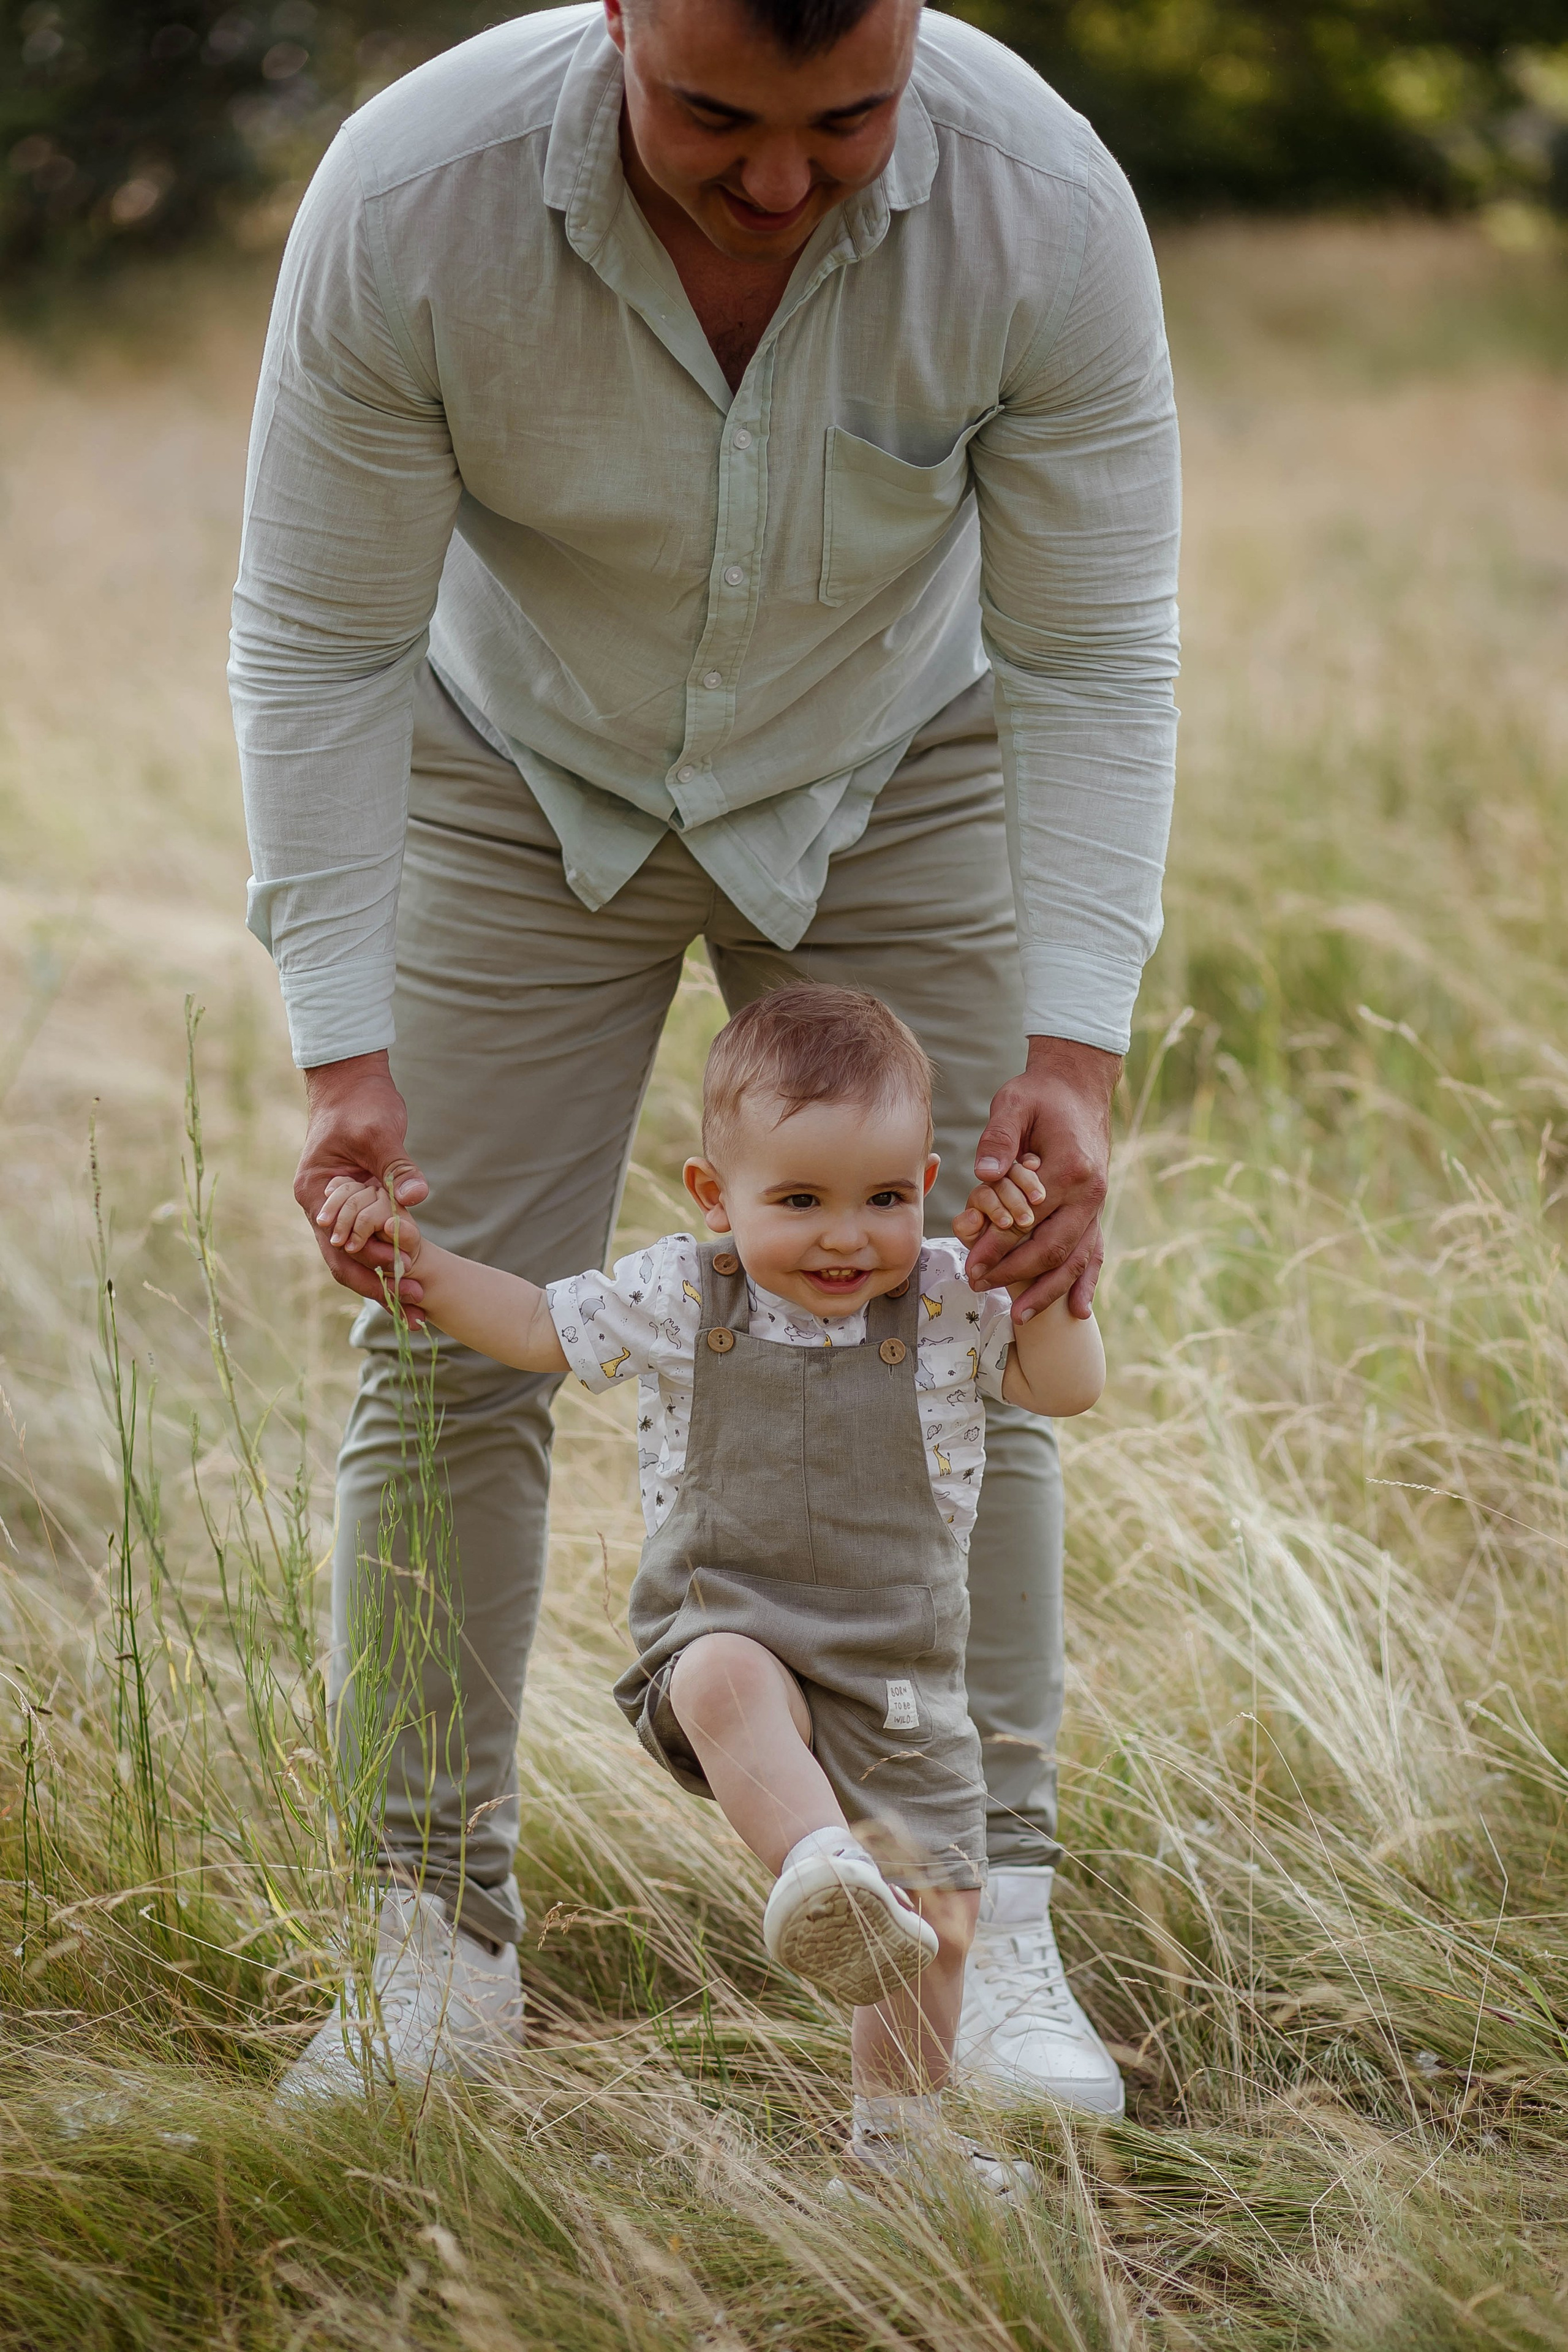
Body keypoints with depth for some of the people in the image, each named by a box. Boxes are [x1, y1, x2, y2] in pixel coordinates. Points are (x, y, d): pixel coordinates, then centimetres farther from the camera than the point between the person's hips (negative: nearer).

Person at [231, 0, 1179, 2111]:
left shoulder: (1045, 209, -31)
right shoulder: (410, 197, -33)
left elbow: (1093, 662, -22)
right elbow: (318, 649, -23)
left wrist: (1073, 1050, -32)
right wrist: (345, 1054, -29)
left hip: (890, 788, 0)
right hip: (522, 784, 0)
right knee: (444, 1348, -6)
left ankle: (993, 1935, -2)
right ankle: (439, 1937, 3)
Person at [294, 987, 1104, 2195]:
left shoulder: (950, 1302, 1)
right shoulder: (680, 1299, 2)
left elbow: (1070, 1385, 0)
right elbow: (537, 1326, 12)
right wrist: (415, 1255, 2)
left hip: (901, 1679, 1)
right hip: (724, 1630, -1)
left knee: (938, 1921, 2)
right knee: (728, 1678, -39)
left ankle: (900, 2127, 25)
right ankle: (817, 1871, -56)